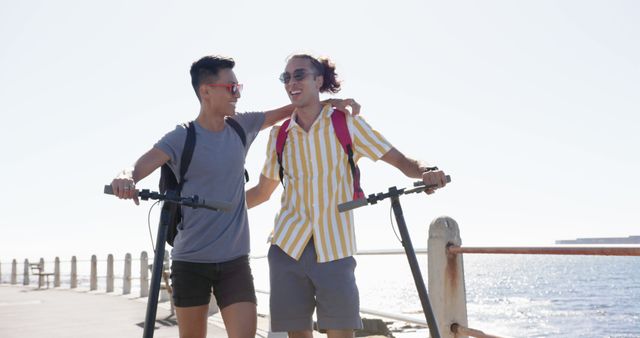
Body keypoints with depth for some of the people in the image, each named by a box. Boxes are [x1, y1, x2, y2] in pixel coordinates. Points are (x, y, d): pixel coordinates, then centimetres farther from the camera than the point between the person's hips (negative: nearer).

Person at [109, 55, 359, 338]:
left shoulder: (242, 127, 4)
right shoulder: (182, 138, -10)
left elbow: (287, 111, 16)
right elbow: (140, 166, -24)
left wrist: (331, 103, 5)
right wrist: (126, 178, -47)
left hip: (234, 260, 3)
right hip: (190, 261, -3)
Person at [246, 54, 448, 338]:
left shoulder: (347, 124, 0)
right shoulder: (279, 135, 8)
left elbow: (400, 160, -4)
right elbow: (262, 191, 20)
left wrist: (425, 172, -24)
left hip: (334, 250, -2)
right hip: (287, 246, 3)